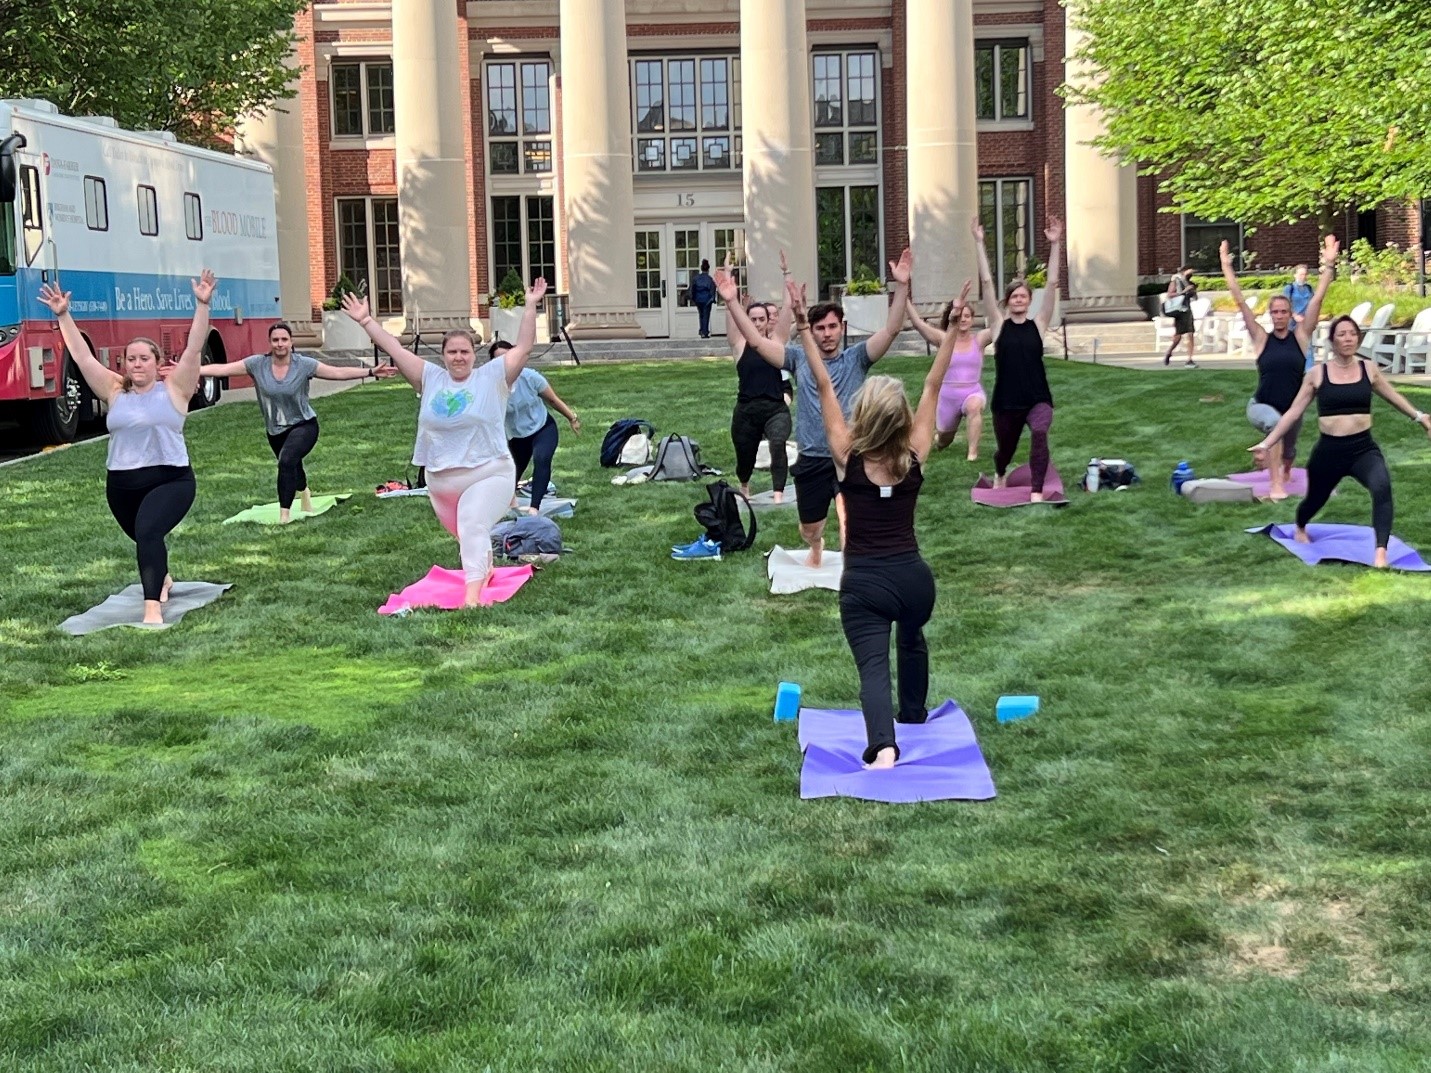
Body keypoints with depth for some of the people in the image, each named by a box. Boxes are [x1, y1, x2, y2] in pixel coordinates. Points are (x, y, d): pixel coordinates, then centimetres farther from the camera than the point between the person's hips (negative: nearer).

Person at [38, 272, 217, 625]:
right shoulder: (115, 392, 5)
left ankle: (152, 607, -30)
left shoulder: (174, 388, -3)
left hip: (170, 480, -5)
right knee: (146, 539, 21)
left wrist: (202, 305, -21)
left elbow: (194, 348, -12)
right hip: (122, 484, 5)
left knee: (148, 533, -27)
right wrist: (63, 316, -3)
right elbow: (82, 357, 3)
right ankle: (162, 578, 51)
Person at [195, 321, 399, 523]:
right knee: (292, 468, 25)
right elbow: (222, 369, -11)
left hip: (303, 425, -4)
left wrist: (371, 372, -23)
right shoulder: (257, 364, -11)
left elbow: (339, 373, -15)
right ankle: (304, 492, 60)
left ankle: (284, 514, -25)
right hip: (275, 430, 4)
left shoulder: (304, 364, -15)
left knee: (287, 461, -30)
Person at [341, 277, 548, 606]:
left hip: (488, 473, -5)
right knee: (463, 533, 20)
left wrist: (530, 307, -16)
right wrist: (365, 320, 6)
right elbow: (395, 350, 8)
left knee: (473, 529, -25)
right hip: (441, 479, 5)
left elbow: (524, 348, -9)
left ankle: (473, 594, -32)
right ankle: (485, 567, 49)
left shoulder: (493, 377, -3)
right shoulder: (431, 379, 6)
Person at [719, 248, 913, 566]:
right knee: (808, 531, 18)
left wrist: (901, 286, -25)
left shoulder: (856, 357, -1)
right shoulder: (799, 358, 2)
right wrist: (731, 302, -12)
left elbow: (891, 329, -13)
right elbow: (756, 341, -3)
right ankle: (817, 547, 54)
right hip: (811, 461, 2)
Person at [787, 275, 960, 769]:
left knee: (873, 665, -12)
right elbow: (933, 386, -2)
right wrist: (953, 327, 0)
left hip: (863, 583, -3)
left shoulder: (847, 457, -10)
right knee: (912, 641, 32)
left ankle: (883, 744, -36)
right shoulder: (915, 456, -5)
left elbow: (824, 387, -10)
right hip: (914, 575, 3)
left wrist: (804, 328, -10)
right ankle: (913, 718, 49)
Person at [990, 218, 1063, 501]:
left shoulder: (1038, 324, 1)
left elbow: (1052, 284, -5)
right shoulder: (999, 326, 0)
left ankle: (1036, 493, -27)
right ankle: (999, 475, 55)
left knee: (1040, 433, -31)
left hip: (1038, 399, -1)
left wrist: (1055, 245, -11)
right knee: (1005, 449, 19)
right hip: (1006, 402, 1)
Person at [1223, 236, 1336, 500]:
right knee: (1275, 423, -38)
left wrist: (1328, 265, -13)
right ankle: (1275, 485, -34)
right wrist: (1227, 268, -10)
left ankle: (1285, 472, 64)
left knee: (1288, 451, 24)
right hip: (1261, 407, -3)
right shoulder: (1261, 338, -7)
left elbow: (1317, 300, -9)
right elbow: (1240, 302, -9)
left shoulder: (1301, 336, -5)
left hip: (1292, 410, 3)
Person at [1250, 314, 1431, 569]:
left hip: (1364, 449, 0)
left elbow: (1394, 397, 21)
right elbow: (1294, 412, 3)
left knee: (1382, 487, -30)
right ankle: (1300, 528, 57)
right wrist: (1267, 443, -1)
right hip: (1329, 450, 0)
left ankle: (1381, 552, -32)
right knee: (1315, 499, 20)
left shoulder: (1368, 369, 3)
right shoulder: (1317, 373, -2)